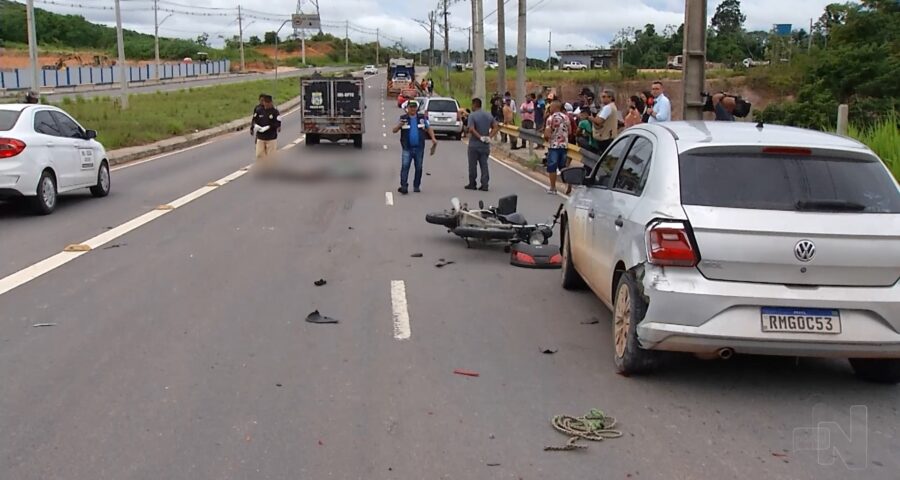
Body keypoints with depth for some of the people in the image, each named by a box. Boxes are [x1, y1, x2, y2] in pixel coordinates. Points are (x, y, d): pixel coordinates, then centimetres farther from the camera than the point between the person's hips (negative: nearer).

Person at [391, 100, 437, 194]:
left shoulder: (422, 118, 7)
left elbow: (429, 128, 12)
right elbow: (394, 130, -2)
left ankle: (416, 186, 17)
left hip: (419, 148, 2)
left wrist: (433, 138, -4)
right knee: (404, 166, -13)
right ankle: (404, 186, -15)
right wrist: (399, 125, -24)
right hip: (407, 148, -2)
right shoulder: (403, 118, 2)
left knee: (419, 168, 7)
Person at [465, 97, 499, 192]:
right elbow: (496, 127, 3)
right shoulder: (489, 115, 7)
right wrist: (489, 137, -5)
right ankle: (485, 185, 1)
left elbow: (471, 129, -24)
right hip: (485, 145, 5)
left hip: (474, 144, -5)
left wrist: (480, 137, -18)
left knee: (473, 165, 5)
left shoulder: (472, 116, -12)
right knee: (484, 164, 7)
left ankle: (472, 184, 12)